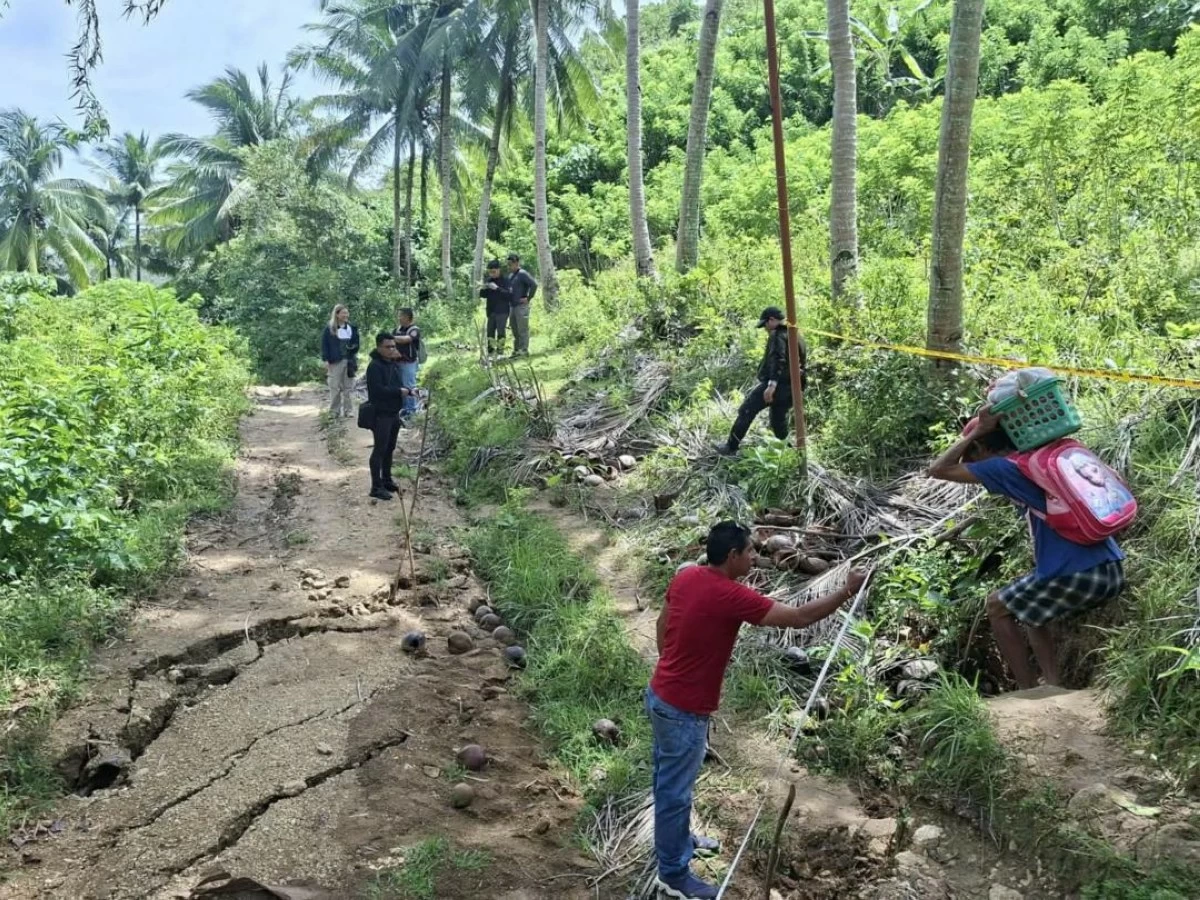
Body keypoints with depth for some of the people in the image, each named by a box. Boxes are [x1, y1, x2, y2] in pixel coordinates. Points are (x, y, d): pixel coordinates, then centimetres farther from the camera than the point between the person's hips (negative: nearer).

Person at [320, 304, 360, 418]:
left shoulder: (351, 328, 10)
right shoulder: (329, 329, -1)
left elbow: (356, 343, 15)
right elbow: (324, 345, -2)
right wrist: (326, 360, -10)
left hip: (349, 361, 3)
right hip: (335, 362, -3)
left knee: (348, 387, 5)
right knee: (335, 387, -1)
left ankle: (348, 410, 10)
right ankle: (335, 411, 6)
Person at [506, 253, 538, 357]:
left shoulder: (522, 274, -11)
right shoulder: (510, 275, 15)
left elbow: (534, 285, -21)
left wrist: (528, 298, -17)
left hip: (521, 306, -9)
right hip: (513, 306, 9)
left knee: (522, 329, -5)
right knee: (515, 330, 13)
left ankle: (524, 350, -2)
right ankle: (516, 350, 20)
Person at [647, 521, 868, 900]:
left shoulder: (686, 577, -1)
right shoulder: (731, 596, -26)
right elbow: (799, 617, -23)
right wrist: (847, 591, -14)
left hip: (661, 696, 9)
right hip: (684, 710, -9)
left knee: (669, 782, 26)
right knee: (675, 791, 8)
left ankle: (676, 839, 47)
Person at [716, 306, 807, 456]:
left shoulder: (777, 336, -8)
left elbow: (777, 360, -23)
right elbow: (801, 363, 26)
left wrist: (772, 384, -32)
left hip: (776, 384, -9)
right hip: (791, 387, 9)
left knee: (746, 411, -2)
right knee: (779, 422, 18)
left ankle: (731, 447, -1)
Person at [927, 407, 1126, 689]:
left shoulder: (1007, 467, -2)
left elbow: (938, 470, 2)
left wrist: (977, 431, 4)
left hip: (1075, 577, -8)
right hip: (1113, 573, 8)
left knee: (998, 608, 17)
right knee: (1030, 608, 30)